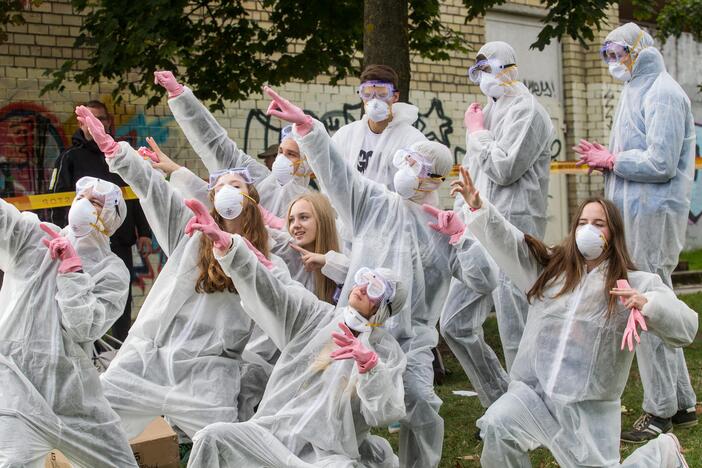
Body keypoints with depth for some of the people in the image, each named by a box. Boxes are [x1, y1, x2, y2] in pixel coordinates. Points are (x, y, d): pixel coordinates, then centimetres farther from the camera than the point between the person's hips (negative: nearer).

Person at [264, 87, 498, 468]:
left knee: (421, 407, -21)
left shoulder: (446, 228, 9)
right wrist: (305, 125, -16)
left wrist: (460, 235, -9)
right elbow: (333, 168, -1)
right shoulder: (374, 202, 11)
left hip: (411, 339, -1)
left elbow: (484, 282, 2)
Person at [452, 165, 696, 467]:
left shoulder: (637, 284, 0)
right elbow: (506, 241, 3)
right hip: (535, 390, 3)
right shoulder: (549, 267, 12)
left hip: (590, 405, -2)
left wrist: (647, 304, -27)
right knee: (496, 427, -22)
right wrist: (477, 207, -12)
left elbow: (686, 326, -8)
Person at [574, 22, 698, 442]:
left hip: (654, 214, -10)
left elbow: (661, 162, -21)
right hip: (635, 213, 10)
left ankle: (661, 412, 3)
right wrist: (607, 158, 3)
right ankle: (682, 403, 24)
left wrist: (611, 160, -10)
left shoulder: (662, 93, -12)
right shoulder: (637, 91, 18)